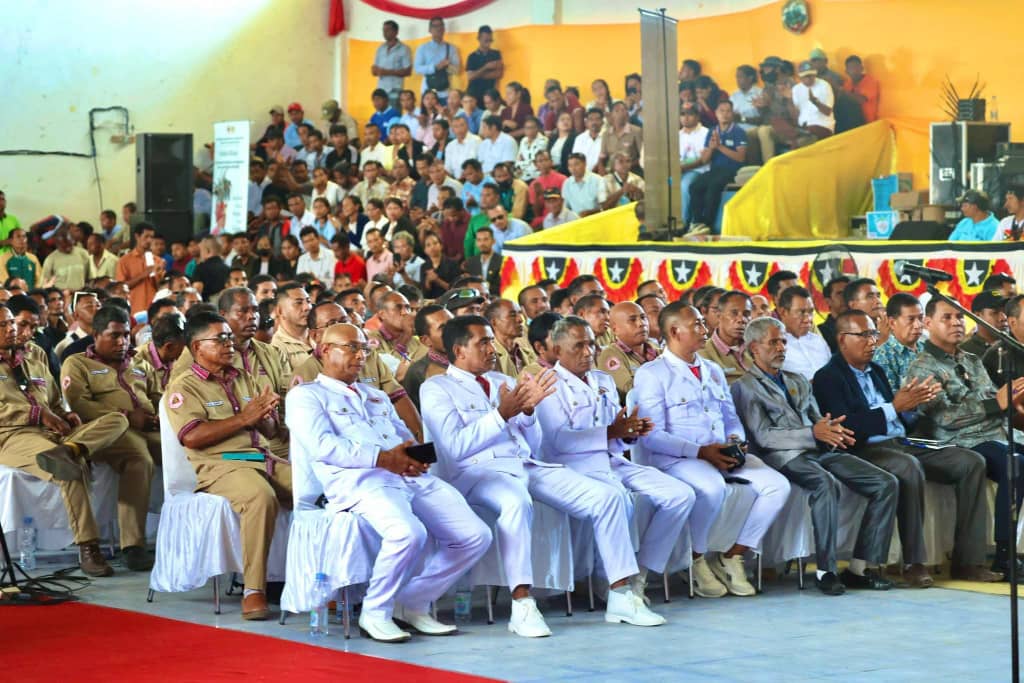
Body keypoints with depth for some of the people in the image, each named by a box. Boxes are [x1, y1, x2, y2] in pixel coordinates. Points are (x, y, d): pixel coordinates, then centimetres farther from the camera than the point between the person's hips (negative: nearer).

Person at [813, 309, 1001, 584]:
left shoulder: (876, 372, 22)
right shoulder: (828, 378, -4)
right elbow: (847, 427, -18)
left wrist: (912, 403, 1)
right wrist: (894, 407, -19)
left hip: (900, 446, 9)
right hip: (866, 451, -9)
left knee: (971, 462, -6)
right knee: (909, 467, -39)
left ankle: (967, 561, -11)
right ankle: (913, 565, -32)